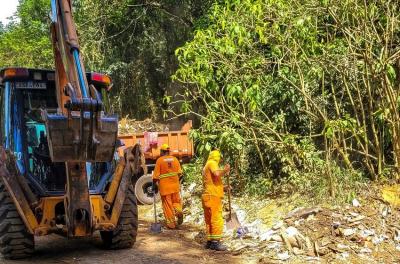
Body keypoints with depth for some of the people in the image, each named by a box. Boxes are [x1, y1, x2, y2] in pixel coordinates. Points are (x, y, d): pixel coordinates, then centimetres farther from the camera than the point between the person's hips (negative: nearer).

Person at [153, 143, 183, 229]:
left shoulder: (159, 160, -7)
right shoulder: (175, 159, 3)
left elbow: (156, 175, -9)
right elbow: (179, 173, 4)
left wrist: (155, 183, 7)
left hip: (164, 187, -3)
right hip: (175, 185, 3)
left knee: (167, 205, 5)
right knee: (176, 201, 19)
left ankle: (171, 224, 8)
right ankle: (178, 211, -10)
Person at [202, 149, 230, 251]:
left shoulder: (206, 166, 25)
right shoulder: (212, 163, -5)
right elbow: (217, 174, -26)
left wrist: (224, 187, 21)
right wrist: (225, 170, -9)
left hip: (207, 196, 10)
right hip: (213, 196, -10)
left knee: (209, 220, 13)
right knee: (217, 220, -9)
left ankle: (210, 241, 17)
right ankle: (215, 242, -9)